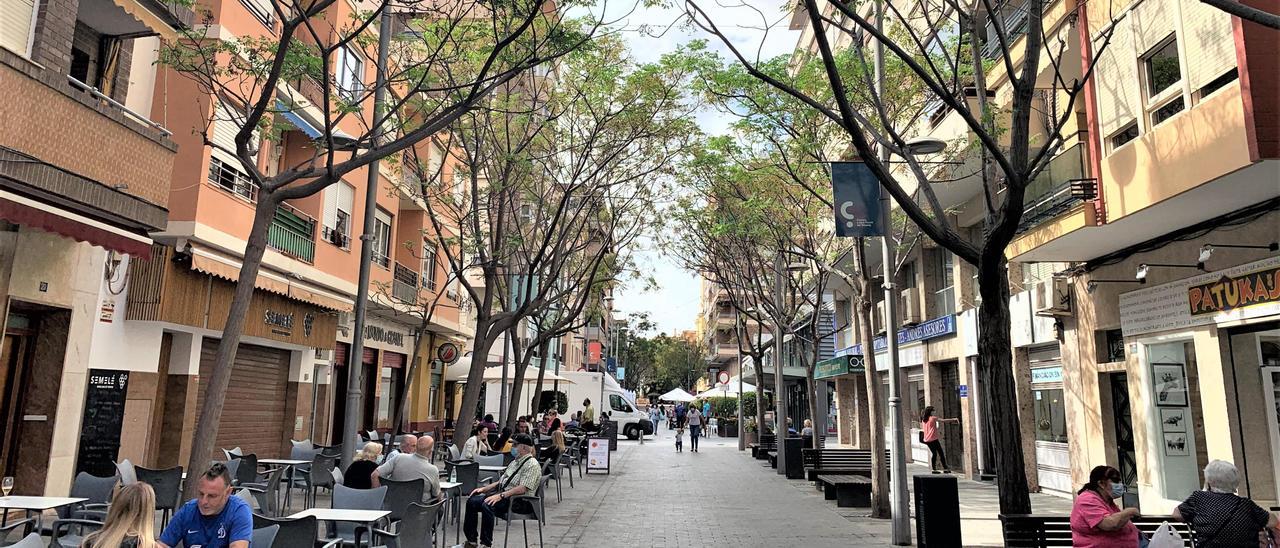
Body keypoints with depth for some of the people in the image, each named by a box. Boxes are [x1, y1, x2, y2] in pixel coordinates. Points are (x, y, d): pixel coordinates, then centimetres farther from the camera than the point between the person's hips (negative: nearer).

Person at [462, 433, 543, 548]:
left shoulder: (532, 464, -11)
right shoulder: (515, 462, 20)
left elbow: (522, 489, -22)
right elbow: (501, 481, 24)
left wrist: (500, 496, -26)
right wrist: (484, 488, 9)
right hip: (501, 494, 9)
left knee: (487, 505, -32)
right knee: (472, 501, -7)